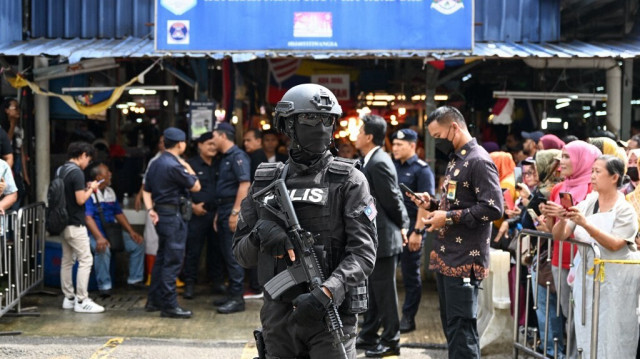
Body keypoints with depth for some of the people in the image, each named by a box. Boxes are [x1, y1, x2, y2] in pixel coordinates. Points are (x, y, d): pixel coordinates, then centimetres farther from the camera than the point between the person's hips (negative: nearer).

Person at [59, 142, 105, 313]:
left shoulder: (60, 170, 11)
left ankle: (68, 298, 17)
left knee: (67, 260, 13)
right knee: (85, 260, -5)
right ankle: (81, 301, -6)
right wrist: (91, 189, -4)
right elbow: (80, 200, -20)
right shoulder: (77, 172, -17)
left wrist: (86, 188, 15)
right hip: (75, 224, -9)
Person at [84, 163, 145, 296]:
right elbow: (88, 218, -23)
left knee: (138, 244, -3)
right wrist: (99, 238, -35)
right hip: (95, 232, -8)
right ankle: (104, 286, -24)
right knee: (103, 249, -37)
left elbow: (119, 214, 17)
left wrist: (131, 232, 5)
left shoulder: (110, 192, 13)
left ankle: (135, 279, 8)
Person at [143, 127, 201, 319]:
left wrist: (150, 210, 3)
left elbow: (146, 190, 12)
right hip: (173, 215, -10)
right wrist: (187, 167, 1)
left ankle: (154, 300, 22)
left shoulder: (155, 164, 12)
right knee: (172, 261, -6)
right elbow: (196, 186, -11)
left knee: (162, 258, 16)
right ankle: (169, 305, -4)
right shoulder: (174, 165, -18)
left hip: (161, 214, 10)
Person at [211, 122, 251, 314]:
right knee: (226, 253, 13)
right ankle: (232, 294, 21)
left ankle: (237, 298, -6)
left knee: (233, 255, -9)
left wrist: (235, 212, -24)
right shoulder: (225, 158, 19)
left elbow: (244, 185, -21)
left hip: (233, 210, -10)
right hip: (224, 210, 10)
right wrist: (218, 214, 20)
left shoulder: (238, 156, -12)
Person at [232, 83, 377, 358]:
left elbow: (363, 253, -10)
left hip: (331, 314, -3)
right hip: (277, 318, 4)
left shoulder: (349, 181, -2)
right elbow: (241, 254, 11)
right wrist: (258, 236, -11)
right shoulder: (265, 182, 8)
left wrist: (326, 293, -25)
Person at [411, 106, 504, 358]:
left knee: (461, 329, -7)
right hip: (445, 257, 10)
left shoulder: (479, 161, -14)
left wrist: (449, 217, -19)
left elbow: (493, 208, -22)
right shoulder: (456, 160, 16)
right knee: (451, 326, 15)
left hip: (464, 262, -10)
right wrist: (433, 204, 8)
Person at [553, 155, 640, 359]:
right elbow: (559, 236, 4)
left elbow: (614, 244, -21)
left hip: (616, 279, -5)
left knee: (612, 337, -4)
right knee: (588, 334, 9)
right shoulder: (587, 203, 6)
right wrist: (562, 220, -18)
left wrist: (586, 223, -30)